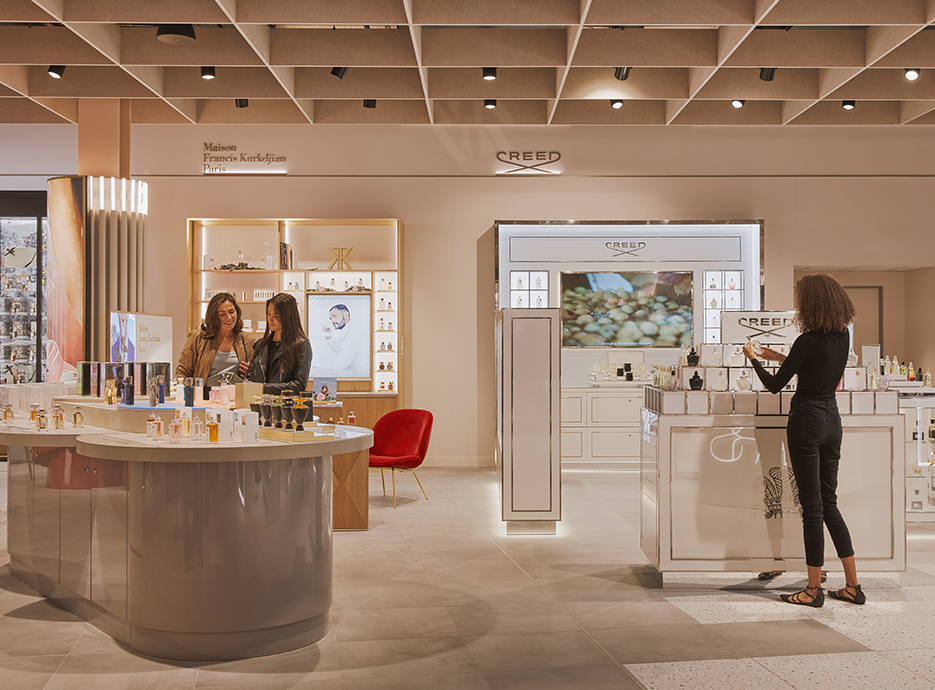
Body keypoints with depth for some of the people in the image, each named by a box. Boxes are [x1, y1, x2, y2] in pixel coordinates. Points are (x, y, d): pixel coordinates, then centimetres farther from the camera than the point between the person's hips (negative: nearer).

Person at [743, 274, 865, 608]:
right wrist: (778, 356, 23)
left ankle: (814, 590, 7)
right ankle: (853, 586, 17)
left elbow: (774, 385, -11)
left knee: (812, 505, -1)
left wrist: (753, 358, 5)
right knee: (829, 502, 15)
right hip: (831, 418, 7)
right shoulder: (842, 336, 4)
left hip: (806, 420, -7)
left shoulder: (808, 341, -18)